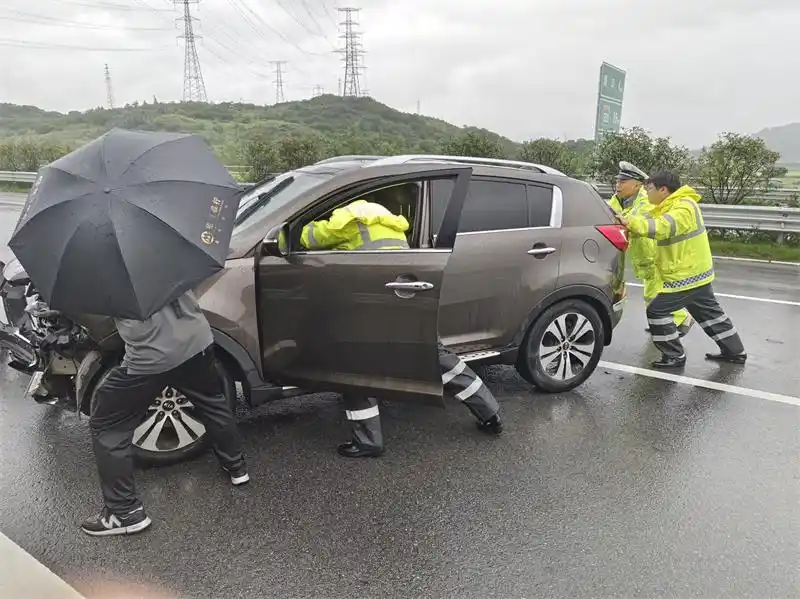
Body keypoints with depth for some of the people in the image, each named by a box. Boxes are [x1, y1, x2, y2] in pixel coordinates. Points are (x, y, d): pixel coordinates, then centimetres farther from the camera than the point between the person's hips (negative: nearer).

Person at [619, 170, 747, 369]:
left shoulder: (684, 206, -22)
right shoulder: (671, 206, 10)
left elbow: (663, 227, -38)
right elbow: (651, 220, 7)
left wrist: (631, 222, -36)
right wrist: (630, 222, -10)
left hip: (687, 275, -10)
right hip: (696, 272, 10)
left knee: (657, 310, -6)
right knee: (709, 312, 20)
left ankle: (675, 356, 1)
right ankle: (735, 351, 32)